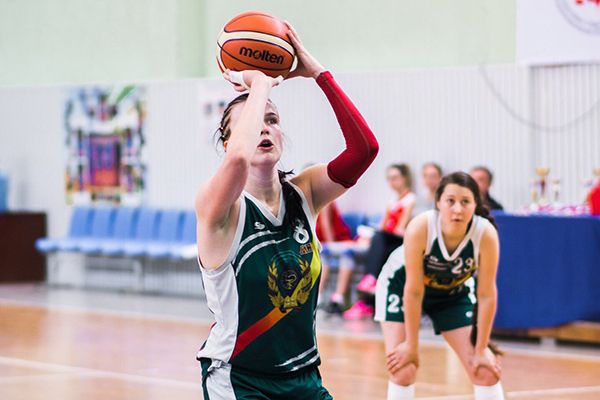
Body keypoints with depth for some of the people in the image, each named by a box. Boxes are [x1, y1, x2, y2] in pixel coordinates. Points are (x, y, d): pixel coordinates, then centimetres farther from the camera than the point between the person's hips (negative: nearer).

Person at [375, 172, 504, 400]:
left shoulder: (486, 234, -32)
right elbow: (414, 291, -28)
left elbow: (486, 295, -22)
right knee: (403, 369, -14)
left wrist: (481, 349, -18)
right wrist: (411, 345, -21)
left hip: (454, 291, 2)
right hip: (401, 285, -2)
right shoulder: (420, 228, -36)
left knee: (486, 370, -3)